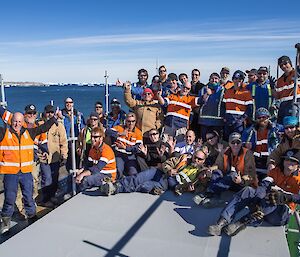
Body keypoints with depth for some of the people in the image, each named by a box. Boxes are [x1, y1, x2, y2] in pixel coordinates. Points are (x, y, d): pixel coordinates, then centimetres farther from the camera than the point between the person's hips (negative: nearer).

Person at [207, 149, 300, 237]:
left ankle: (240, 223, -43)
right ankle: (222, 223, -39)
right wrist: (255, 203, -30)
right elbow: (263, 186, -12)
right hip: (267, 205, 4)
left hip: (283, 213, -3)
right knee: (248, 191, -24)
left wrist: (284, 197, -38)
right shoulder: (276, 171, 7)